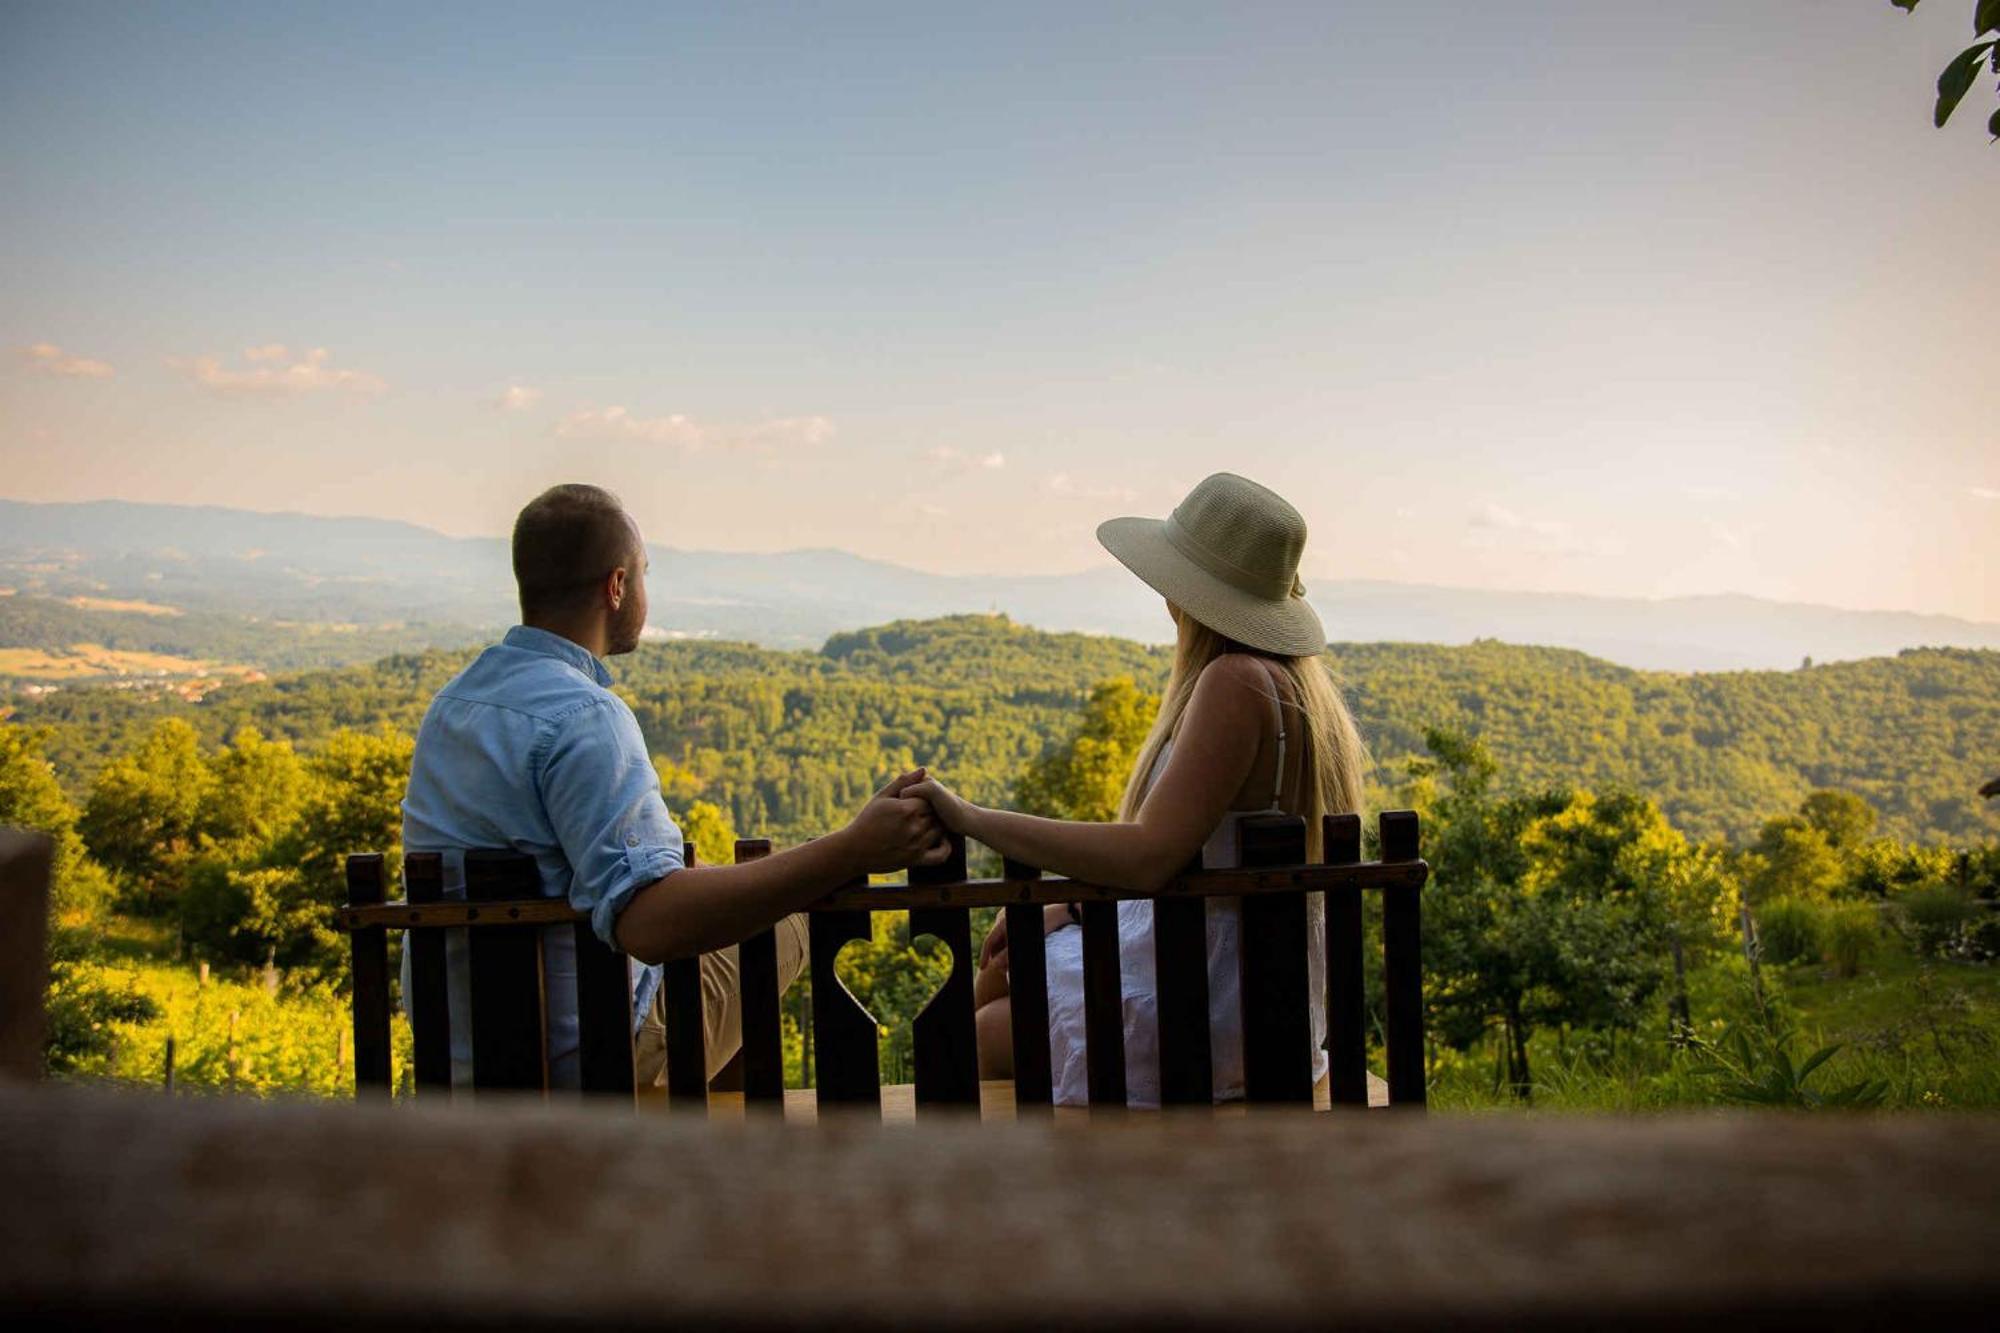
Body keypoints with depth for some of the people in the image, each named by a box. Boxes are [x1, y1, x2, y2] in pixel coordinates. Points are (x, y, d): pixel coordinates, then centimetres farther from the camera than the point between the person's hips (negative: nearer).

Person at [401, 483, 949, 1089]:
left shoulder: (451, 701, 4)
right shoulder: (583, 717, -26)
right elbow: (652, 922, -38)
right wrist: (854, 850, -41)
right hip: (582, 1061, -9)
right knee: (791, 917, 9)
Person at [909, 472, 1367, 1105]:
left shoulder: (1236, 682, -25)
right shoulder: (1292, 679, 7)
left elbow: (1147, 856, -33)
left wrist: (971, 818, -30)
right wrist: (1059, 905, 9)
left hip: (1208, 1009, -9)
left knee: (985, 1033, 14)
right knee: (997, 978, 24)